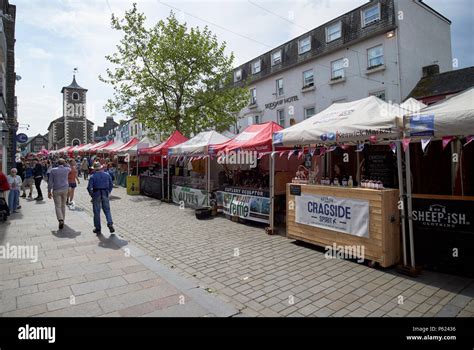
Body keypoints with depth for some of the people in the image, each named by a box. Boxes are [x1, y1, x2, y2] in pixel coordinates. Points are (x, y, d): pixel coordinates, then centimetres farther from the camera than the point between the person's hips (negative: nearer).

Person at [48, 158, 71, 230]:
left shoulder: (53, 170, -5)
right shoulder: (67, 169, 0)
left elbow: (50, 182, -4)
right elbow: (70, 168, 29)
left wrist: (49, 191, 2)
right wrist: (66, 163, 18)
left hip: (56, 190, -2)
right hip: (65, 189, 3)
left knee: (58, 206, -2)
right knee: (63, 206, 15)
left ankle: (61, 220, -19)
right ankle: (63, 220, 22)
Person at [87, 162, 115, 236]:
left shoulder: (93, 177, -4)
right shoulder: (107, 175, 5)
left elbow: (89, 187, -9)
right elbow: (111, 185, 7)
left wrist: (92, 195, 5)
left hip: (96, 194, -2)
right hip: (105, 194, 2)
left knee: (96, 212, 6)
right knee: (107, 210, 10)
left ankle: (98, 229, 11)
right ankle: (110, 224, -10)